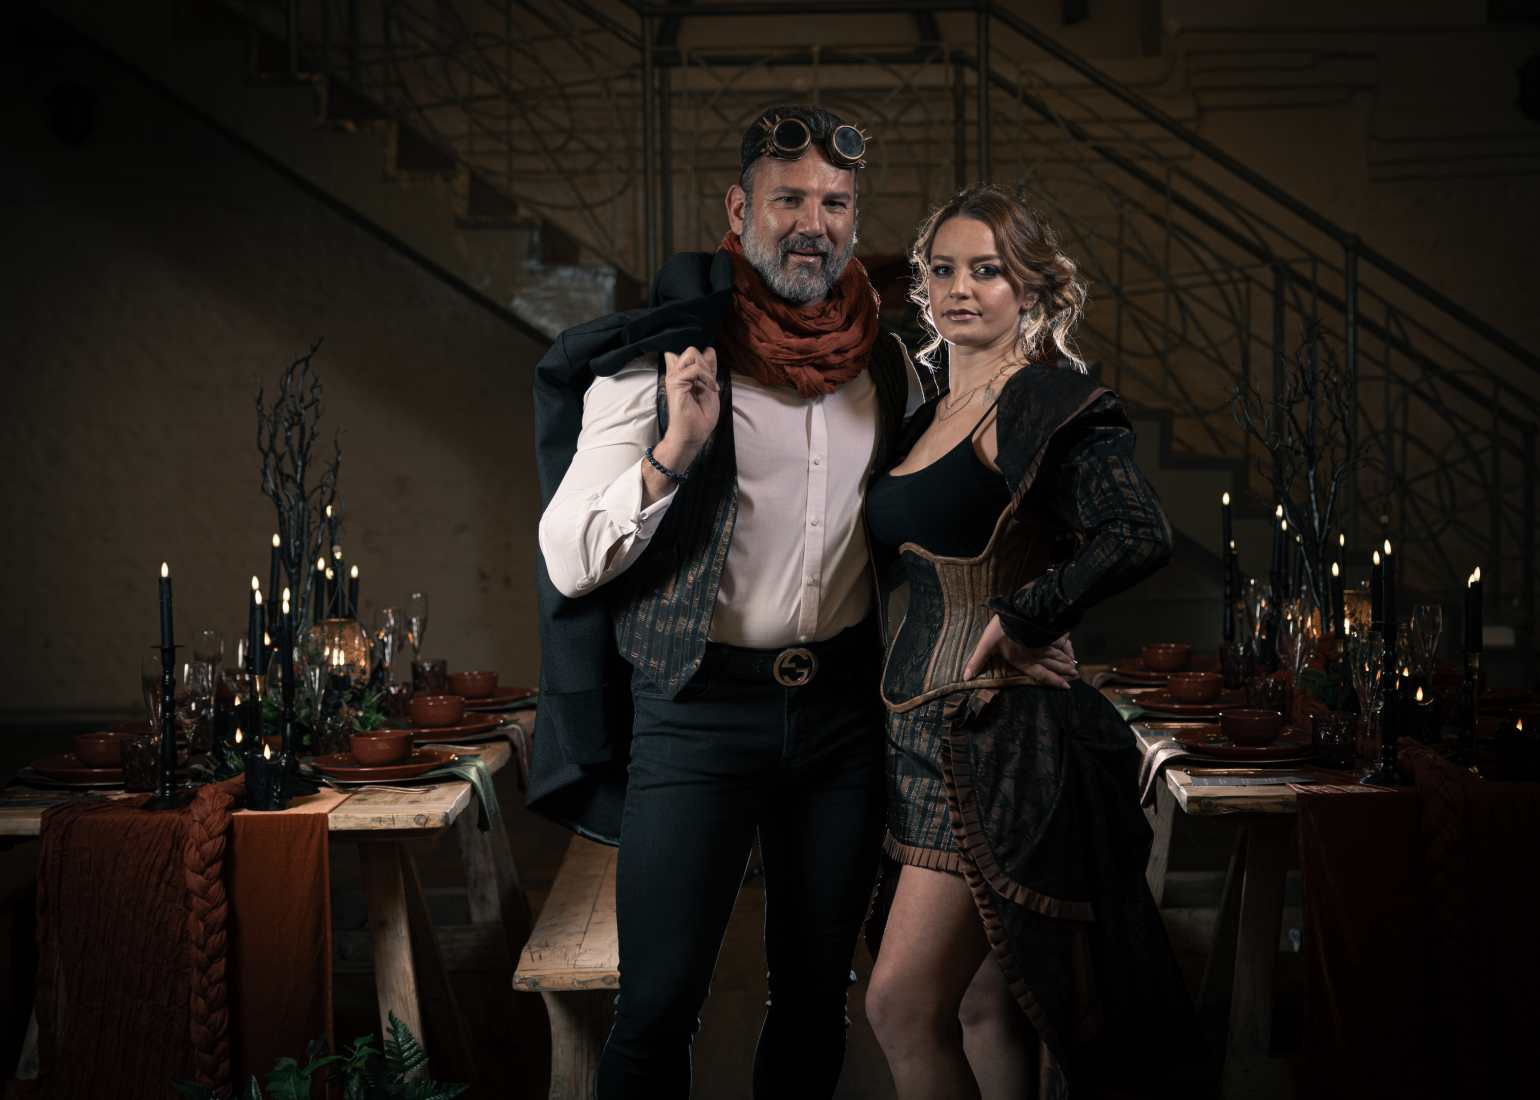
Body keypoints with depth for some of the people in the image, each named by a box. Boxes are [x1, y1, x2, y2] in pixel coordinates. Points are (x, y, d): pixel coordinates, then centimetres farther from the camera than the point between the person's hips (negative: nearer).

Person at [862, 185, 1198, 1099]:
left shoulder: (1050, 401, -9)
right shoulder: (930, 416, 16)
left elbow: (1141, 536, -23)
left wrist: (1018, 618, -18)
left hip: (1001, 724, -8)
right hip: (926, 726, 8)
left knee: (903, 1001, -12)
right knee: (980, 1006, 12)